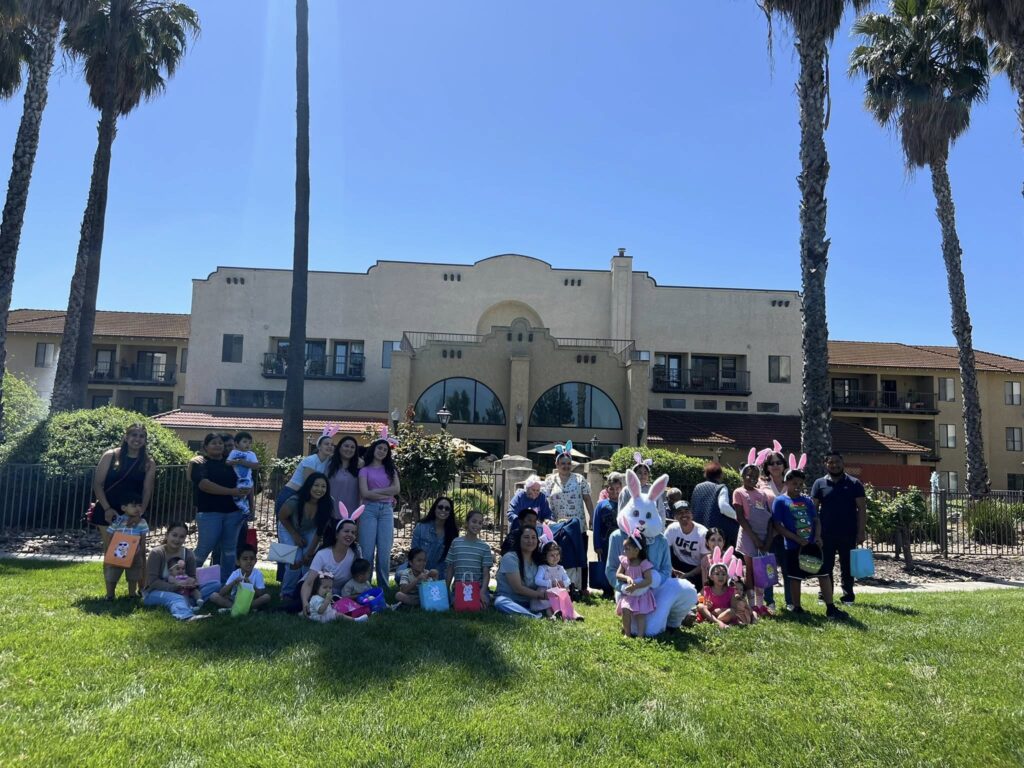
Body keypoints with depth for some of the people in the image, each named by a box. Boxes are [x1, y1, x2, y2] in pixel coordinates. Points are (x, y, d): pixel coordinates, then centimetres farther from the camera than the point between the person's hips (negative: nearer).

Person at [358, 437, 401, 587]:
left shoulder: (390, 469, 18)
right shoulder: (365, 470, 9)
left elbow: (397, 489, 3)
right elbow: (365, 493, -5)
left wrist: (375, 491, -2)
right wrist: (387, 495, -3)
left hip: (386, 511, 2)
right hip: (369, 510, -2)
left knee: (384, 551, -2)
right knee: (367, 550, -6)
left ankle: (383, 587, 5)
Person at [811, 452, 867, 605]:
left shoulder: (854, 484, 3)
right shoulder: (819, 484, 4)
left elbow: (862, 509, 1)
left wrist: (861, 531, -6)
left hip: (848, 534, 0)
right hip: (826, 534, 0)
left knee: (847, 567, 9)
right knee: (826, 567, 7)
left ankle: (847, 597, 19)